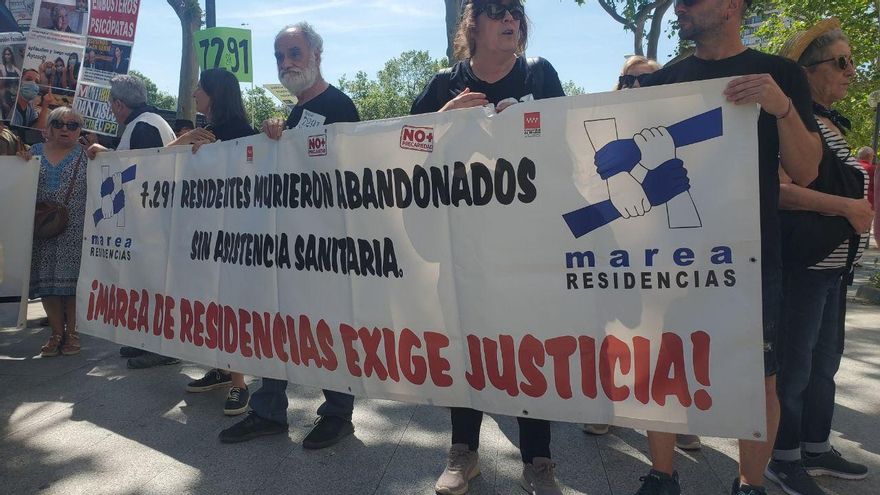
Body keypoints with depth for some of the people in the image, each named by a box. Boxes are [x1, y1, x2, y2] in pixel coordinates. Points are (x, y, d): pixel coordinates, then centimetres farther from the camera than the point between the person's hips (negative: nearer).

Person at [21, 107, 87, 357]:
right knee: (45, 280, 4)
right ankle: (56, 332, 15)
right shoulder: (36, 151, 12)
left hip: (75, 230, -3)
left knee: (71, 279, -2)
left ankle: (71, 332, 11)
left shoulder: (85, 154, 3)